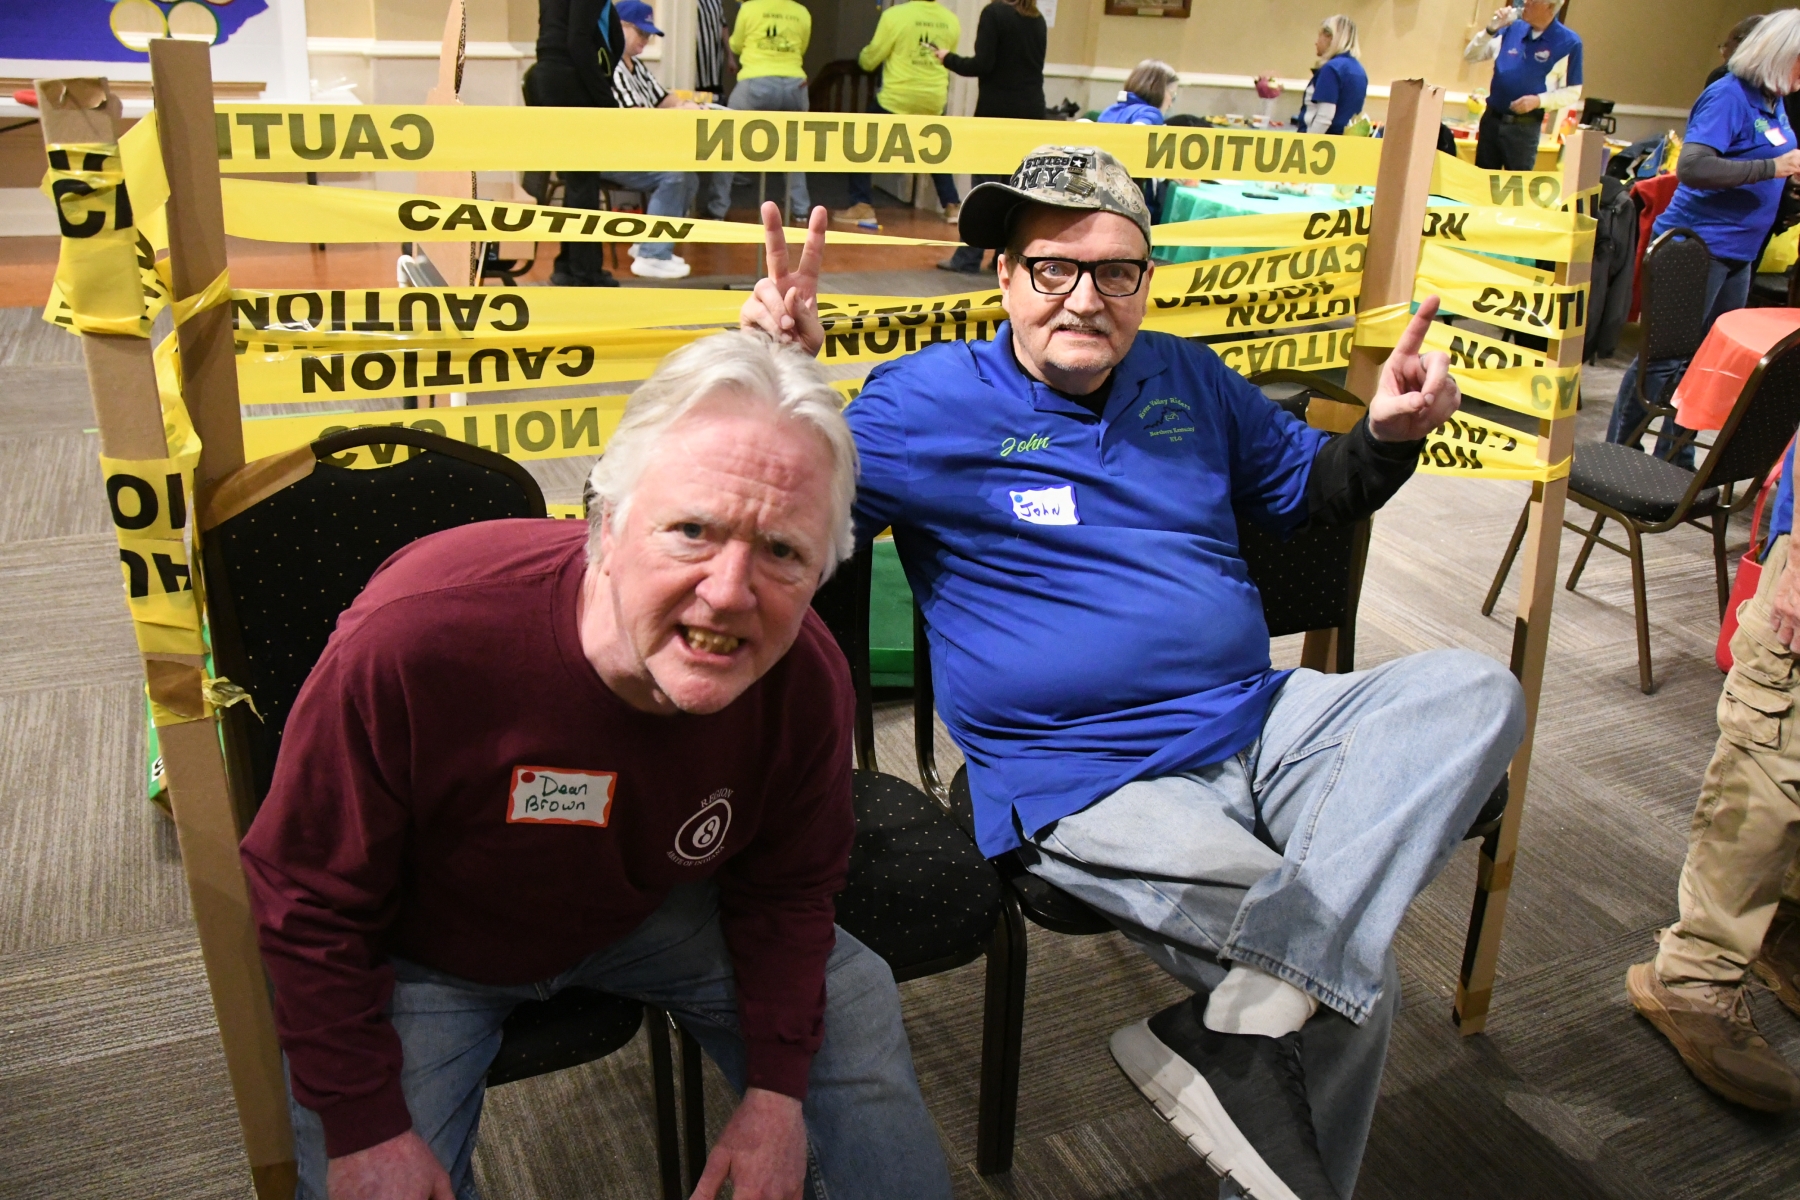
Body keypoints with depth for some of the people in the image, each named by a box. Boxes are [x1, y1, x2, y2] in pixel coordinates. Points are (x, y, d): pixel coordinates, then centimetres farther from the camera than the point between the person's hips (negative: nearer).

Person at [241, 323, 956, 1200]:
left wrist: (776, 1090, -9)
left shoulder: (806, 680, -24)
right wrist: (365, 1129, -18)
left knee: (852, 1005, 4)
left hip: (644, 913, 3)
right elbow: (309, 905, -21)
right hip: (422, 950, -3)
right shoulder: (416, 636, -37)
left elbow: (787, 886, -4)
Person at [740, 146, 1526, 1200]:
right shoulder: (931, 401, -1)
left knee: (1476, 693, -18)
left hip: (1259, 720, 7)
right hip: (1088, 784, -7)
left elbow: (1305, 487, 27)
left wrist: (1389, 435, 7)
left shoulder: (1187, 378, 16)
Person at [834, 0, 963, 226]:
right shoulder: (951, 21, 2)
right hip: (933, 102, 5)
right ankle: (952, 206, 22)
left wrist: (863, 57, 18)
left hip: (897, 99, -4)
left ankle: (862, 206, -1)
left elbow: (869, 60, -5)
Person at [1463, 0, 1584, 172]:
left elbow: (1572, 92, -5)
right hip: (1491, 119, 4)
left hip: (1525, 127, -4)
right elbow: (1471, 56, 7)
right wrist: (1491, 29, -9)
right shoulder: (1512, 28, 4)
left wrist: (1538, 100, -21)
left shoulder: (1569, 42, -8)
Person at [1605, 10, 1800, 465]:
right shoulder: (1729, 95, -14)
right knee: (1665, 359, -4)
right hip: (1698, 247, -9)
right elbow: (1691, 167, -25)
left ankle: (1673, 461, 20)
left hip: (1735, 255, 9)